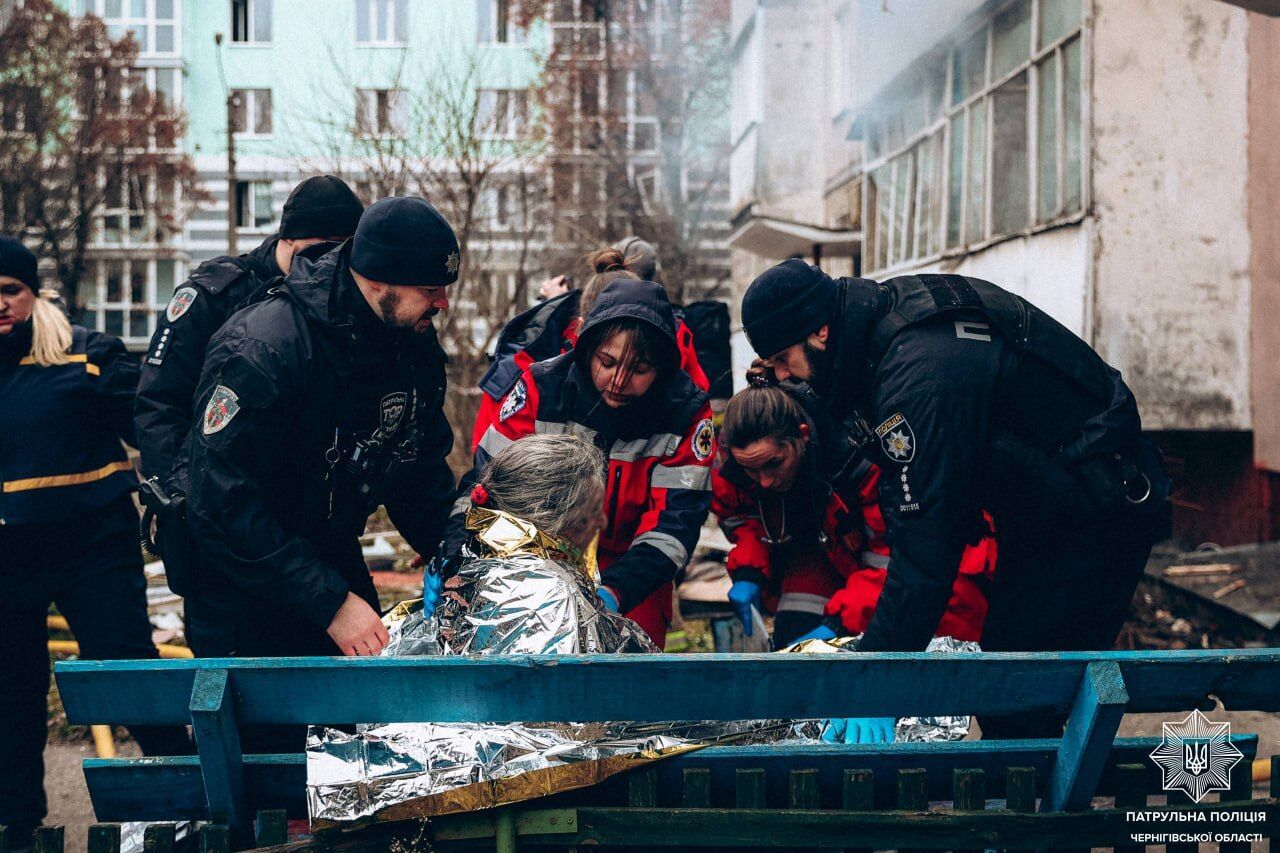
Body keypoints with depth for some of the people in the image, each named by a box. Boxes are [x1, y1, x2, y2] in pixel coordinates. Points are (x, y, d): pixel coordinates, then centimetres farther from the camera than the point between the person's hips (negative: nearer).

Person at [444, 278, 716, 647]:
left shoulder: (687, 414, -16)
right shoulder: (540, 388, -14)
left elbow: (674, 522, -20)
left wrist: (613, 592, -36)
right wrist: (455, 558, -33)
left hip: (633, 583, 0)